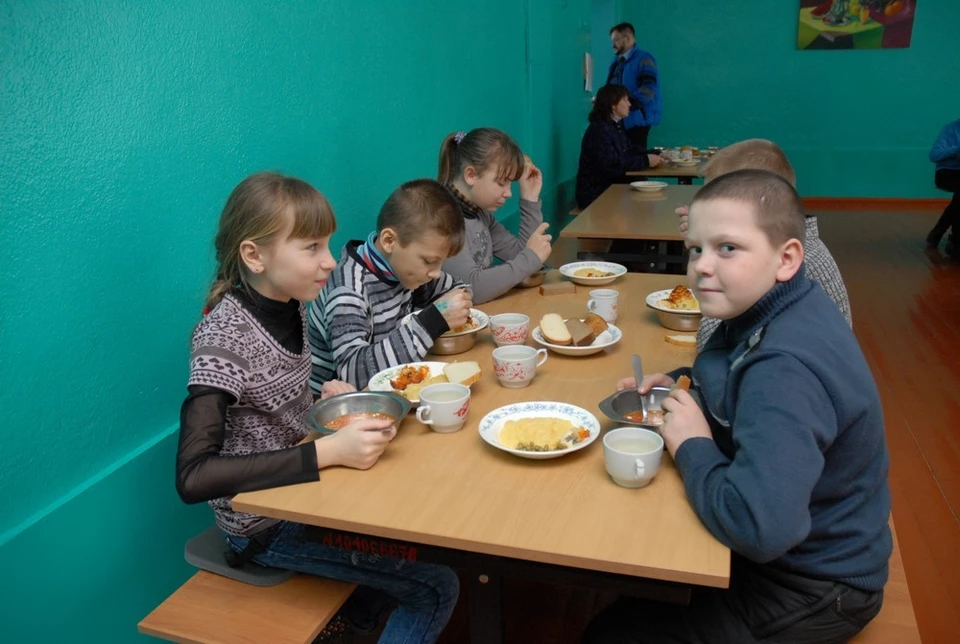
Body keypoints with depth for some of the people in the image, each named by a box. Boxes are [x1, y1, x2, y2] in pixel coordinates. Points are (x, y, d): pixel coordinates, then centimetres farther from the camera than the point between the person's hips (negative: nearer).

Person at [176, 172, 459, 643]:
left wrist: (326, 393, -6)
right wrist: (329, 452, -37)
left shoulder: (290, 303, -4)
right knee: (436, 586, -8)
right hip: (263, 520, -7)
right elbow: (193, 477, -33)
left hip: (303, 485, 7)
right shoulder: (223, 337, -25)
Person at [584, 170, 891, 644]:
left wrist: (692, 445, -27)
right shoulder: (768, 312, -5)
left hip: (809, 593, -8)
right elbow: (740, 387, 17)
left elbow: (758, 529, -44)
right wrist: (679, 386, -3)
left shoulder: (785, 369, -34)